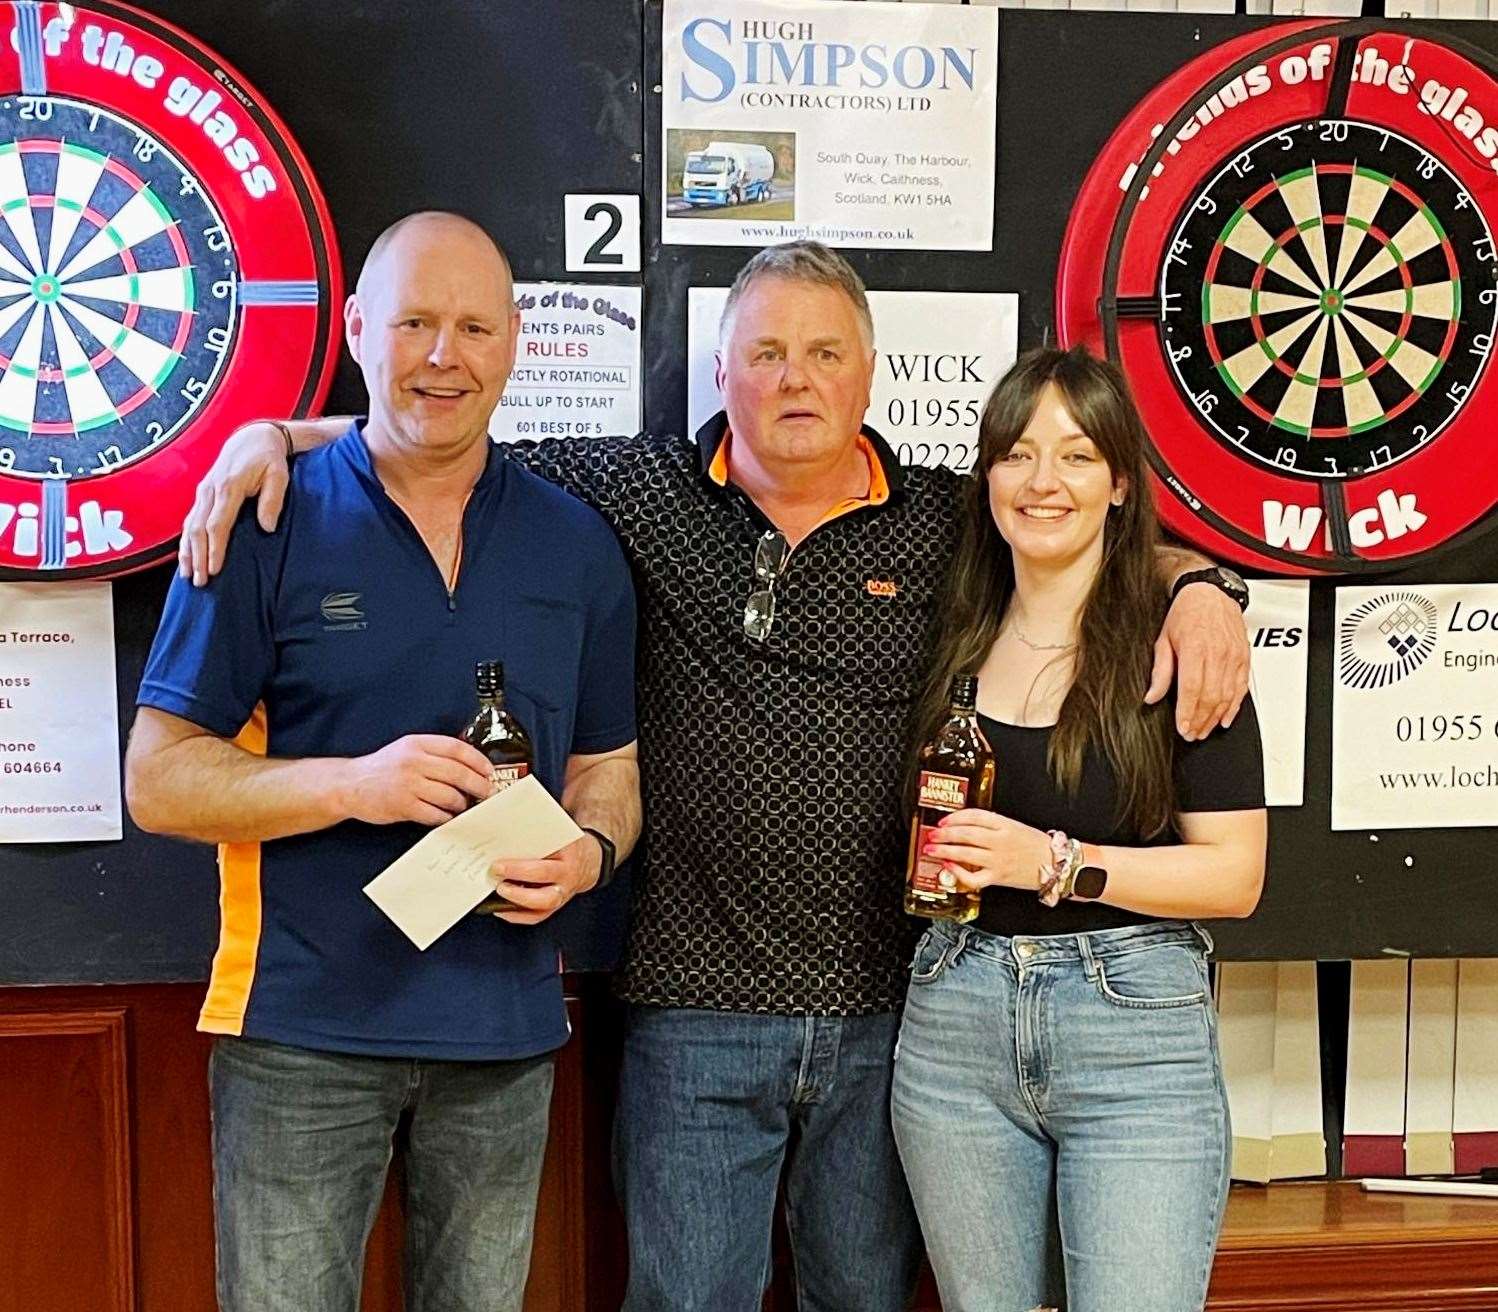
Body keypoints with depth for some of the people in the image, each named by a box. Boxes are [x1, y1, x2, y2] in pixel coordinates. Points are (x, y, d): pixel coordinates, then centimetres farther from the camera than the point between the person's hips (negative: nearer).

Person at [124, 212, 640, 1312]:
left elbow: (610, 767, 13)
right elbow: (160, 783, -6)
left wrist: (587, 852, -10)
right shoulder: (266, 525, -5)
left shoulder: (575, 544, 5)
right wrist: (352, 783, -22)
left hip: (505, 1030, 3)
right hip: (302, 1026, -3)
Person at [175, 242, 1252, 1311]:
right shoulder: (644, 493, 0)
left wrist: (1195, 588, -7)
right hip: (696, 1012, -1)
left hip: (886, 1019, 2)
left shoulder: (946, 523, 3)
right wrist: (273, 432, -8)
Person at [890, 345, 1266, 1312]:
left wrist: (1056, 863, -17)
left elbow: (1235, 877, -8)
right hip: (955, 1024, 4)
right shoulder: (955, 640, 8)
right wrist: (938, 854, 1)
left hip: (1137, 1031, -4)